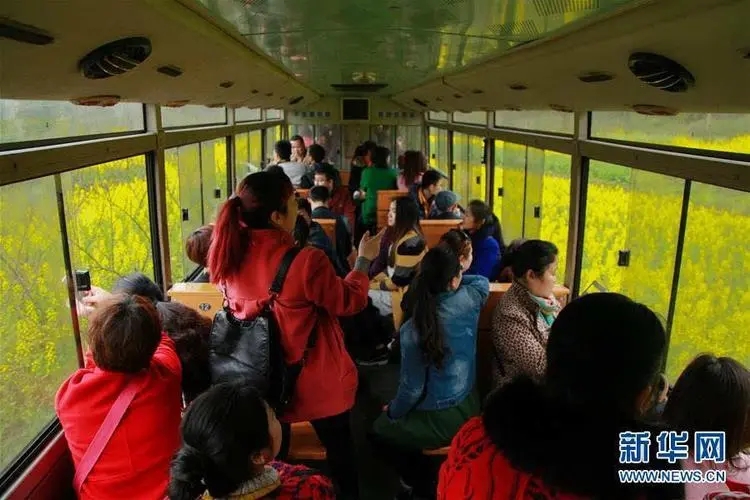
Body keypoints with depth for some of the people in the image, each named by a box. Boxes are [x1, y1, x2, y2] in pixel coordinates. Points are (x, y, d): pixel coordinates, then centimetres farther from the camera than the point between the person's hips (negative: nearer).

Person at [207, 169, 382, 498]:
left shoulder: (231, 255, -12)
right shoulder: (306, 260, -28)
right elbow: (349, 302, -13)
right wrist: (364, 260, 2)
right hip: (317, 382, -4)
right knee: (341, 457, 21)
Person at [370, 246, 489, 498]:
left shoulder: (412, 329, -27)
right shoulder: (468, 299, -15)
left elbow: (412, 388, -18)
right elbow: (483, 280, 11)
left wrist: (392, 412, 0)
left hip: (438, 421, -6)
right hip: (469, 407, 6)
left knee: (378, 431, 21)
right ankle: (426, 478, 34)